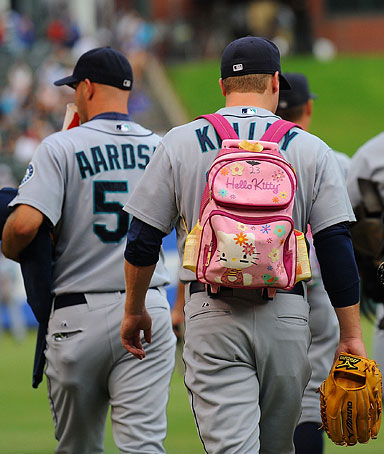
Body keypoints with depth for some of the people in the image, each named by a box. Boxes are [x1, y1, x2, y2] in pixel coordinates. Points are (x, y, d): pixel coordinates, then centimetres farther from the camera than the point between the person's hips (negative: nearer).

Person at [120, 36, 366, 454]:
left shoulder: (179, 143, 4)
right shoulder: (311, 150, 4)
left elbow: (142, 238, 5)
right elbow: (336, 246, 0)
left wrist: (134, 310, 19)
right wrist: (351, 335, 3)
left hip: (212, 312, -1)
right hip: (286, 312, 1)